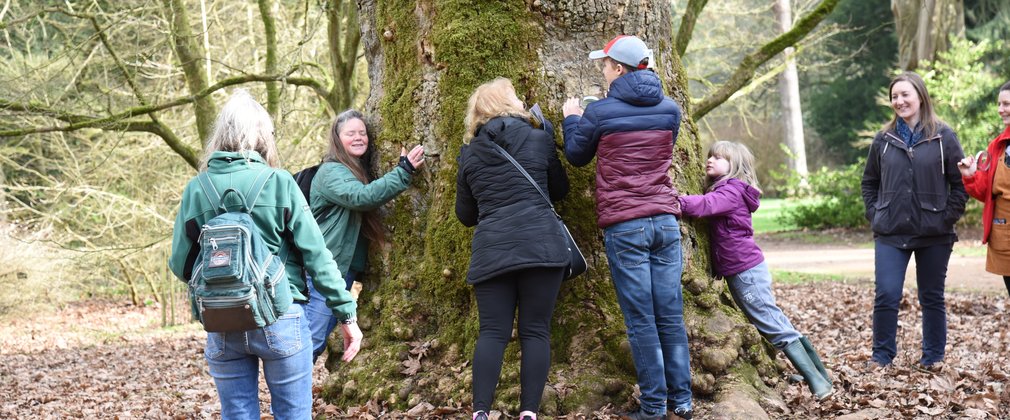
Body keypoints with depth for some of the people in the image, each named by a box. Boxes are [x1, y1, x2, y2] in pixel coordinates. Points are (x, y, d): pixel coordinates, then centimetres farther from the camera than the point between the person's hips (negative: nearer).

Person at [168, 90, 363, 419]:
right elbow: (316, 254, -6)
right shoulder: (278, 182, -5)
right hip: (279, 319, -2)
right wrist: (347, 314, -1)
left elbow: (180, 265, 6)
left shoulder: (195, 190, 2)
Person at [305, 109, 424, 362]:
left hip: (346, 270, 9)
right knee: (311, 341, -11)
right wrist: (404, 172, -29)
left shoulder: (361, 171, 17)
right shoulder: (331, 172, -11)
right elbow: (361, 197, -29)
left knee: (315, 342, 12)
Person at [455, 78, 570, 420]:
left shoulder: (470, 153, 12)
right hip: (540, 245, -2)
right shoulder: (539, 139, 6)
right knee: (535, 331, 1)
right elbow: (559, 190, 19)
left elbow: (465, 214, 20)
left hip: (491, 251, 2)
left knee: (493, 333, 2)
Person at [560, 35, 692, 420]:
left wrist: (572, 118, 30)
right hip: (666, 221, 4)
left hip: (624, 226, -4)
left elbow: (577, 156, 11)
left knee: (640, 320, -1)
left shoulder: (599, 112, -4)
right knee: (671, 315, 8)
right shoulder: (670, 109, 8)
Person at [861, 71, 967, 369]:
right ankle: (882, 357, 7)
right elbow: (869, 182, 15)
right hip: (890, 233, 1)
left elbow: (960, 183, 0)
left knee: (932, 298, 9)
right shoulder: (884, 139, 5)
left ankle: (933, 358, 22)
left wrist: (948, 217, -7)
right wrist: (874, 215, 5)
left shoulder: (943, 137, -2)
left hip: (934, 235, -1)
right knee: (886, 296, -5)